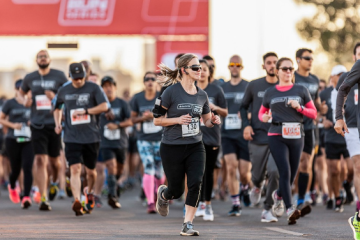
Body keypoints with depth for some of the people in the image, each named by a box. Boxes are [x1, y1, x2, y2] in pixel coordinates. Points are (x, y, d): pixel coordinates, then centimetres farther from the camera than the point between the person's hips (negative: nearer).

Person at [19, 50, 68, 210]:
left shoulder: (59, 76, 0)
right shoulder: (30, 78, 7)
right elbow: (20, 93, 24)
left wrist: (56, 97, -15)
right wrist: (24, 100, 0)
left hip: (55, 124, -1)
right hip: (37, 124, 1)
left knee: (54, 160, 10)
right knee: (40, 160, -10)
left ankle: (55, 182, 44)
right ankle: (43, 198, -11)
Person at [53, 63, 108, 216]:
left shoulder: (93, 88, 0)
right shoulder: (63, 91, 8)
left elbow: (104, 106, -10)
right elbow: (57, 108, 27)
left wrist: (85, 111, -16)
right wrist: (57, 123, 10)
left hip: (91, 137, 0)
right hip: (72, 138, 0)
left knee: (90, 170, 12)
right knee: (75, 169, -16)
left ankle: (89, 192, 42)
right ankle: (76, 201, -26)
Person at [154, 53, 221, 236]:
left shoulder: (201, 95, 5)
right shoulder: (171, 92, -10)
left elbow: (207, 121, 18)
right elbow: (157, 120, -8)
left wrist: (213, 121, -5)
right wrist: (178, 120, -22)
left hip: (195, 147, 4)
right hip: (172, 147, -4)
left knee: (196, 183, -15)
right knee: (176, 191, 6)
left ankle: (187, 225, -6)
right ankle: (162, 194, 43)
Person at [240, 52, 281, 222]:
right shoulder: (254, 86, 4)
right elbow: (243, 106, 14)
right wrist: (246, 125, -1)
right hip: (258, 137, 1)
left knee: (275, 171, -19)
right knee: (257, 173, 10)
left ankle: (268, 210, -8)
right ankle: (257, 186, 49)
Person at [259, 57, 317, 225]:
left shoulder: (301, 91, 9)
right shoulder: (270, 93, 10)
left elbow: (314, 113, 8)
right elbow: (261, 113, 21)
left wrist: (300, 107, -10)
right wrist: (264, 117, -2)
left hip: (296, 136, 2)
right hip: (277, 136, -2)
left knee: (292, 174, 7)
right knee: (285, 172, -16)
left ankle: (278, 194, 39)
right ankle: (290, 209, -20)